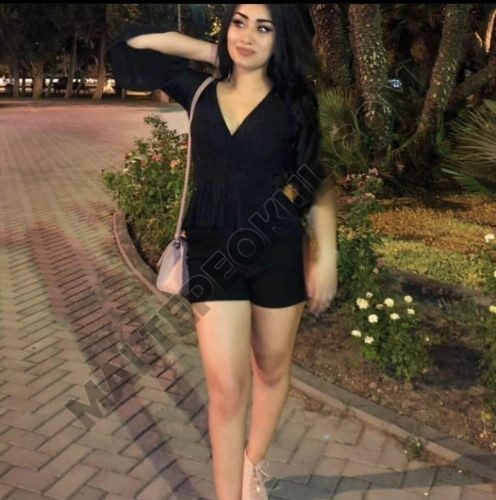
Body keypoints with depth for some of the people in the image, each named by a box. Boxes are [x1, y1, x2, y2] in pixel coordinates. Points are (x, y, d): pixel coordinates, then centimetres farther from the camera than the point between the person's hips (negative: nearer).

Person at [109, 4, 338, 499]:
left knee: (271, 371, 16)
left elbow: (317, 182, 0)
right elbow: (132, 43, 9)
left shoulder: (292, 101, -2)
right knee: (226, 388, -2)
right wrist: (211, 51, 3)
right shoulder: (201, 91, 3)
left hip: (277, 253, 0)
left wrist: (326, 258, -5)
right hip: (213, 252, 1)